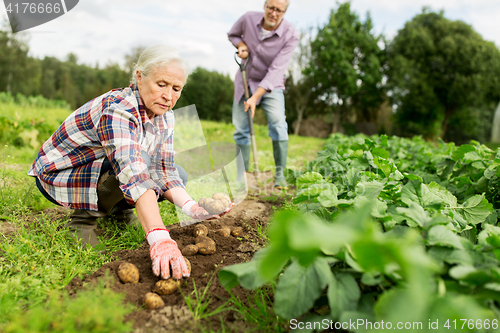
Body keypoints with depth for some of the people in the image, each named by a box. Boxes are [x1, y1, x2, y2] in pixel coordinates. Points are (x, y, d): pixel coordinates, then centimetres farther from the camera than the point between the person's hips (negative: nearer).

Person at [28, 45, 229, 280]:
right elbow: (134, 174, -47)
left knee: (179, 175, -2)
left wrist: (191, 207, -28)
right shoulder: (116, 109, -32)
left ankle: (118, 209, 13)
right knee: (133, 164, -34)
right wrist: (159, 239, -57)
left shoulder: (164, 117, -8)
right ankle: (84, 217, -10)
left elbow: (163, 172, -11)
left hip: (101, 170, 7)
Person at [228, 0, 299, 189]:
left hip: (270, 85, -3)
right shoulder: (249, 19, -12)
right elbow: (232, 34, 10)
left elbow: (276, 70, -26)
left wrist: (255, 97, -33)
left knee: (278, 125, -22)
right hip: (245, 80, 3)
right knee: (240, 129, 1)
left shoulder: (290, 36, -21)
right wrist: (242, 45, -14)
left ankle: (279, 174, -8)